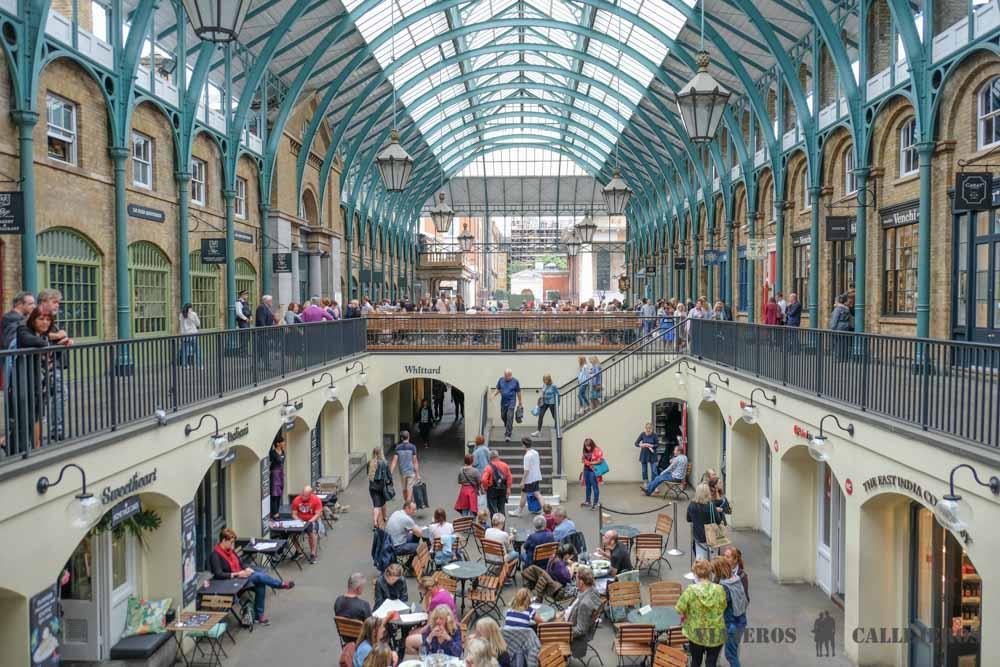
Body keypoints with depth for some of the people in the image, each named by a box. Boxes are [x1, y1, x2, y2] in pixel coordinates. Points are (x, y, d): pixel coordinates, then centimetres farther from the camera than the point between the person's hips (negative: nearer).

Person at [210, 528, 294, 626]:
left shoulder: (230, 550, 9)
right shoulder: (215, 555, -16)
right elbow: (218, 574, -25)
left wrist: (247, 569, -3)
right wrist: (237, 574, -26)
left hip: (239, 576, 8)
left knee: (260, 584, -17)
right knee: (259, 576, -22)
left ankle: (258, 615, -10)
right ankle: (281, 584, -2)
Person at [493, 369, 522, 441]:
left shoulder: (515, 381, -8)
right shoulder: (501, 380, -1)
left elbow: (518, 392, 0)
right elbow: (497, 389, 7)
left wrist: (520, 402, 6)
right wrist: (494, 395, -13)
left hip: (511, 402, -4)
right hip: (503, 402, 4)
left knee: (509, 417, -12)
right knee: (503, 416, 15)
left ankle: (508, 435, -12)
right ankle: (507, 427, 46)